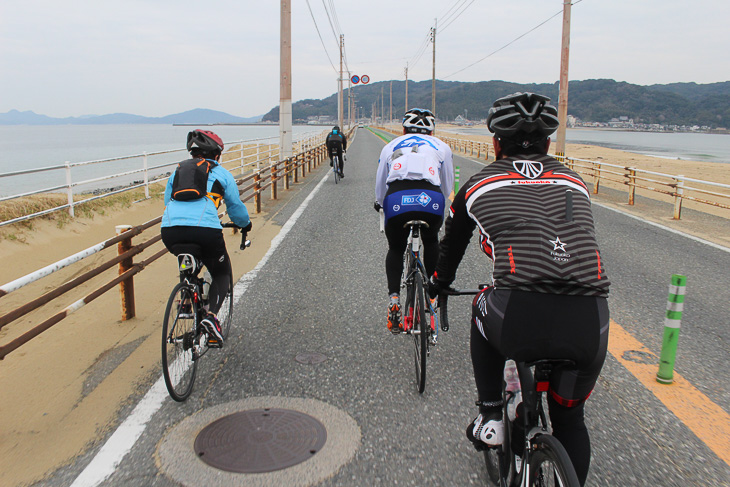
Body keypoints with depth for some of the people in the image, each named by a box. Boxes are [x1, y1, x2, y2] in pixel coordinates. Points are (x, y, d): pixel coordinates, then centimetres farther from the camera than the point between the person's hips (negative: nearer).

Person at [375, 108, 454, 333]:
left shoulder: (391, 146, 30)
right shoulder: (441, 147, 29)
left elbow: (379, 187, 33)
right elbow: (448, 187, 33)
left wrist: (382, 205, 53)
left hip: (396, 200, 0)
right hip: (431, 200, 0)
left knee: (396, 249, 25)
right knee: (431, 241, 31)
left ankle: (393, 297, 11)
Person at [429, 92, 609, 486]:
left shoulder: (480, 183, 18)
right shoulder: (574, 182, 25)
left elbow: (451, 248, 32)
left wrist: (436, 288, 53)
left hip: (517, 322, -2)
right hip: (590, 327, 3)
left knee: (484, 310, 34)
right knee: (569, 418, 29)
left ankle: (489, 414, 32)